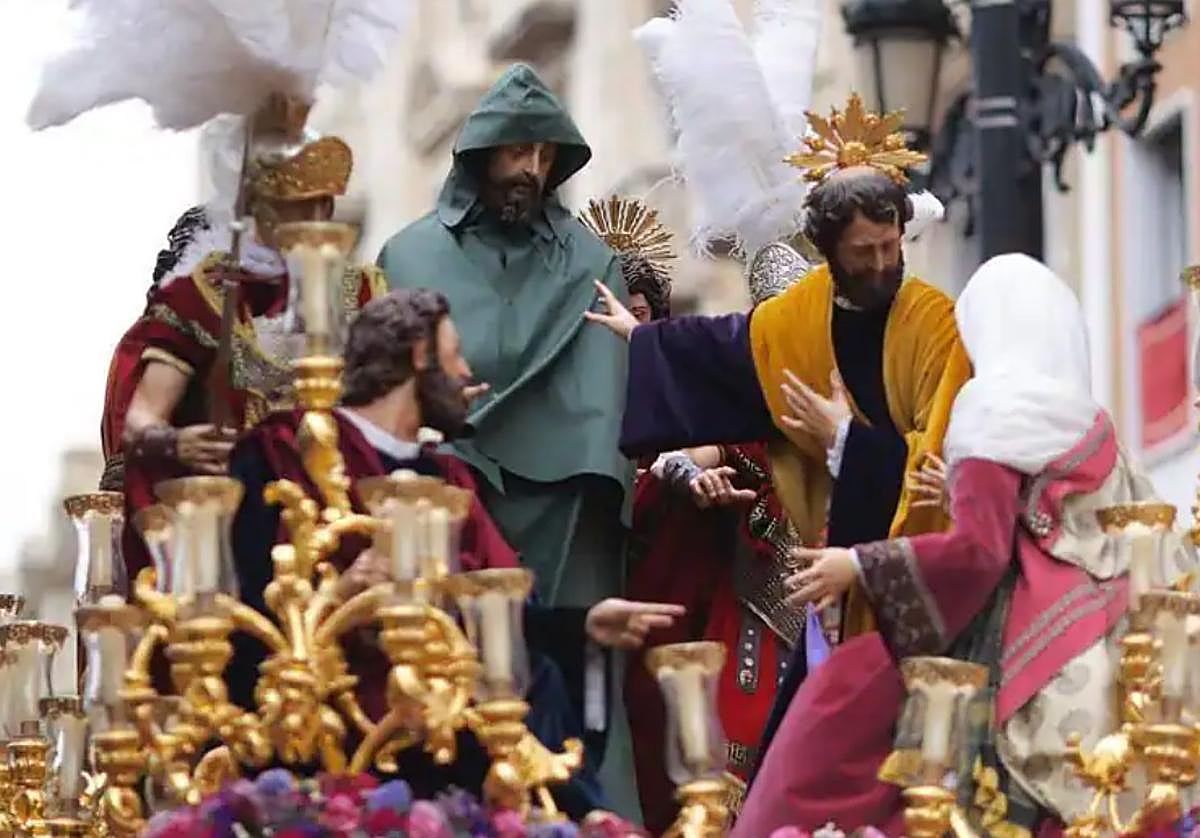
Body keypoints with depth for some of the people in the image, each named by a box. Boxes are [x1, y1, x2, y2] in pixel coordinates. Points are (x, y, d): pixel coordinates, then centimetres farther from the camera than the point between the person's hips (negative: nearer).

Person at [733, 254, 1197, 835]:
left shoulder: (995, 406, -9)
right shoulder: (1090, 419, 13)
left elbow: (980, 549, -16)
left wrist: (857, 566, -8)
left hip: (1014, 643, -8)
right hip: (1085, 647, 8)